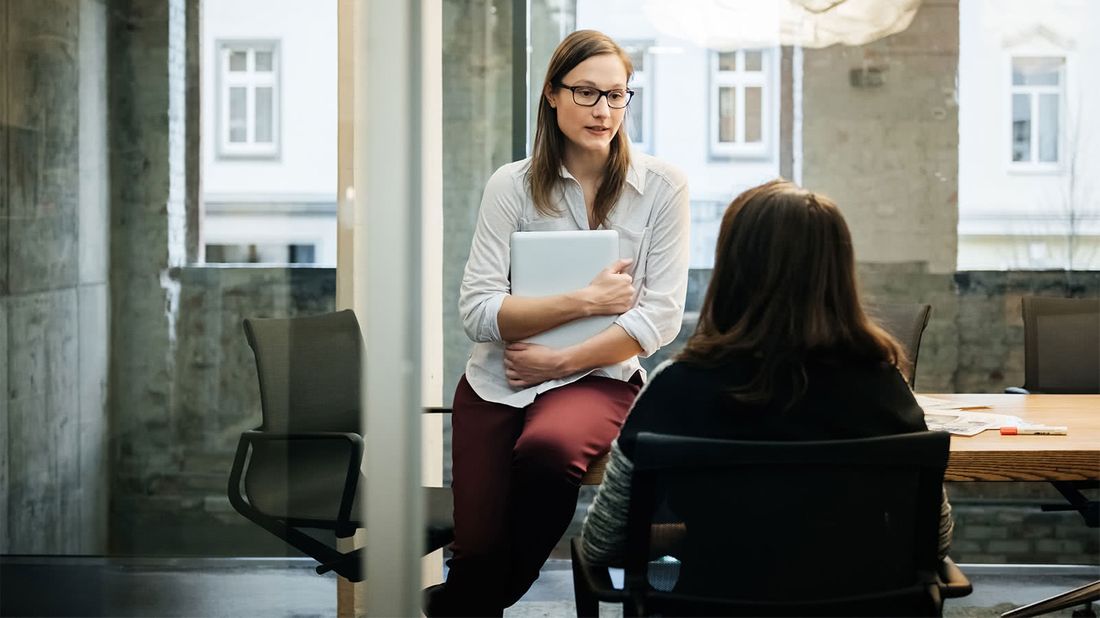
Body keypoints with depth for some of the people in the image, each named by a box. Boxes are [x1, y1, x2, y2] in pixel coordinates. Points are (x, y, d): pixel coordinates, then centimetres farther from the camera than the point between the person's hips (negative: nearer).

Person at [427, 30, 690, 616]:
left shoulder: (661, 186, -1)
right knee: (477, 550, -14)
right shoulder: (513, 185, 0)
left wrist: (559, 360, -12)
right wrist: (587, 299, -13)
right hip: (496, 383, 1)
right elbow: (478, 312, -8)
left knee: (546, 448, -34)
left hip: (598, 378, -1)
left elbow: (659, 317, -6)